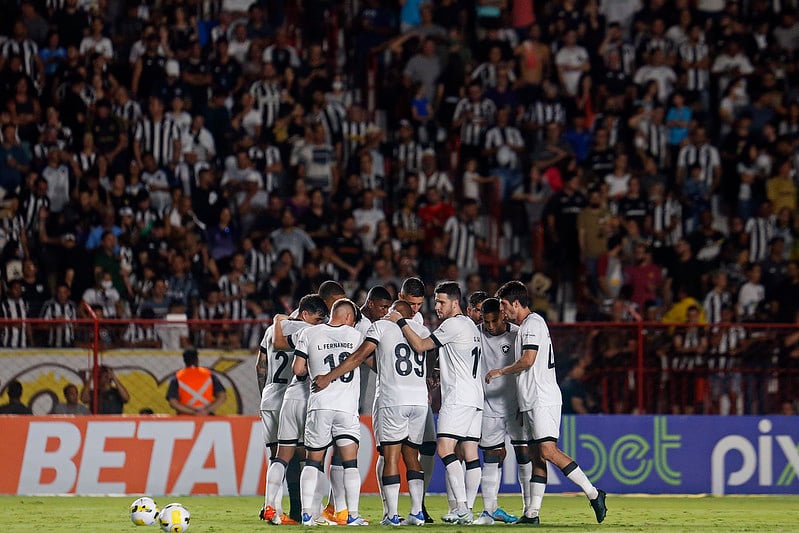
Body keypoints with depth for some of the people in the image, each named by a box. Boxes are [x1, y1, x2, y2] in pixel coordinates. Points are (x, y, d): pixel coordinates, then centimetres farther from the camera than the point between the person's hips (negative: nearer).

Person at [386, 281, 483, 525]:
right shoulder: (471, 326, 21)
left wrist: (400, 321, 0)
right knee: (470, 454, 4)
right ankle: (467, 509, 2)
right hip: (475, 397, 10)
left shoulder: (453, 324, -8)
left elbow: (420, 346, -8)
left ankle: (461, 507, -23)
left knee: (445, 449, -15)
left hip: (458, 397, -10)